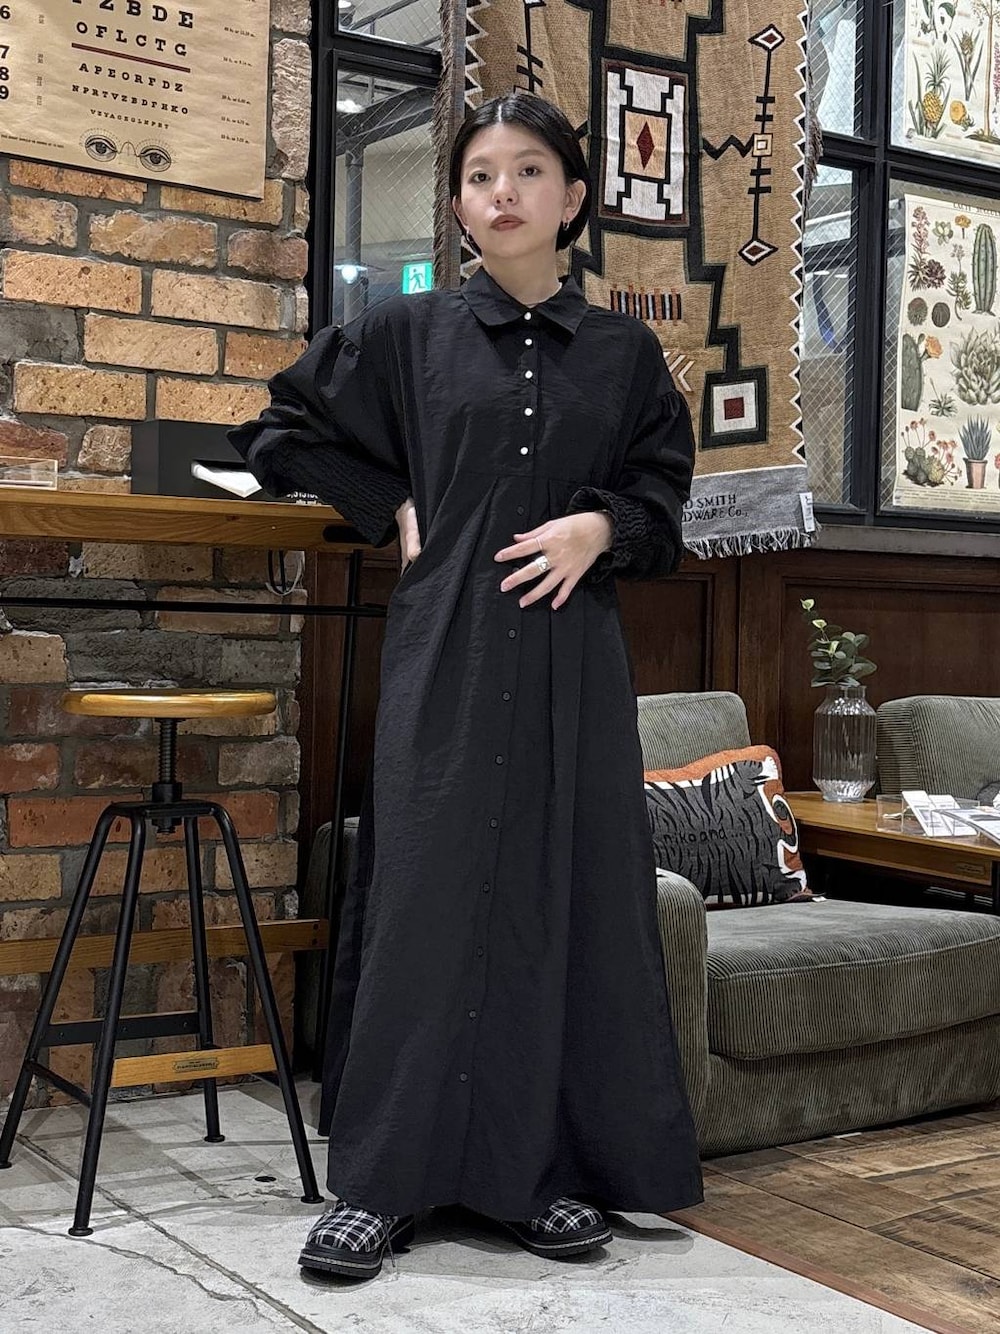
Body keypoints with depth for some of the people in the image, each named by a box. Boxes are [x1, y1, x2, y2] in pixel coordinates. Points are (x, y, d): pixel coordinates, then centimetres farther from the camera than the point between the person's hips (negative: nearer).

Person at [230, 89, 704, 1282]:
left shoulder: (623, 352, 10)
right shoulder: (408, 333, 6)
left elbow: (663, 496, 14)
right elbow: (280, 431, 13)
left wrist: (601, 526, -7)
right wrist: (391, 507, 3)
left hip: (570, 655, 2)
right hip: (444, 646, -2)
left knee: (564, 899, 3)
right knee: (427, 894, -3)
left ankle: (545, 1168, 15)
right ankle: (378, 1181, 7)